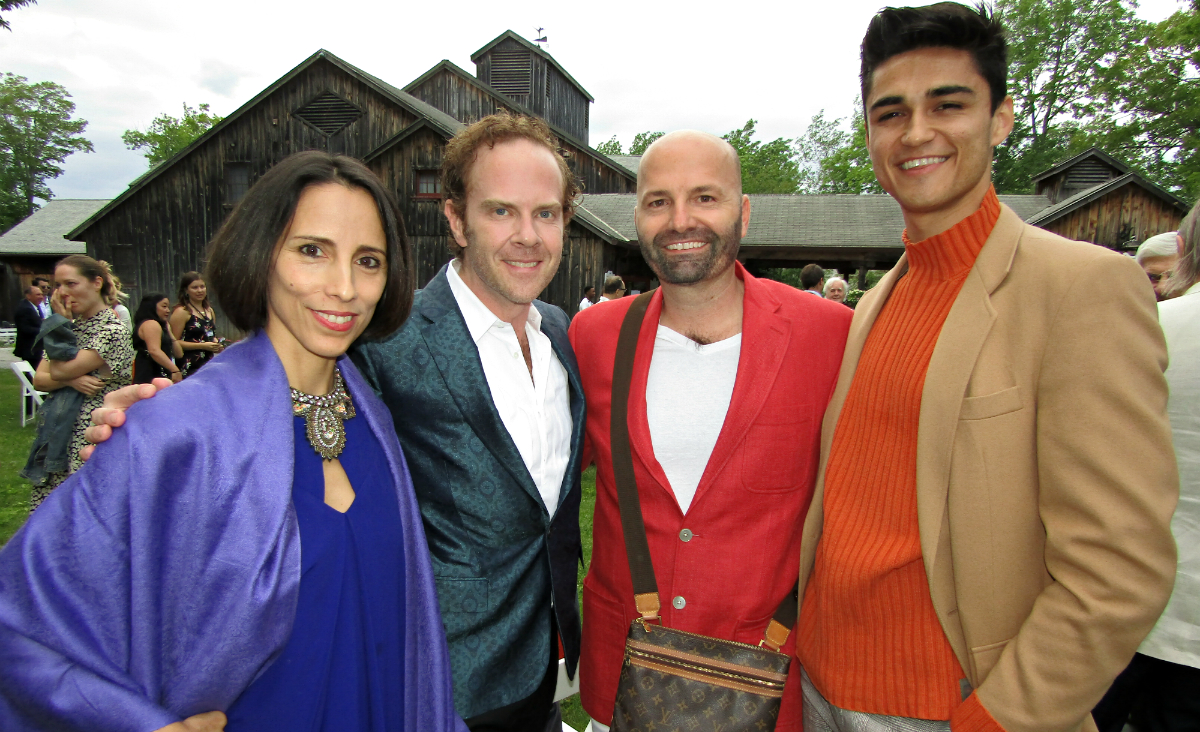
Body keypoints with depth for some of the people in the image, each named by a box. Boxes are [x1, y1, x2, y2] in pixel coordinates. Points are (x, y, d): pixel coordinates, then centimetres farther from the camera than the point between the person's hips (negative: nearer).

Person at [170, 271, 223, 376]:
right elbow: (174, 342, -12)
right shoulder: (181, 312, -5)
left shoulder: (209, 310, 17)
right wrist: (202, 346, -16)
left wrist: (217, 345, 10)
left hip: (208, 363, 7)